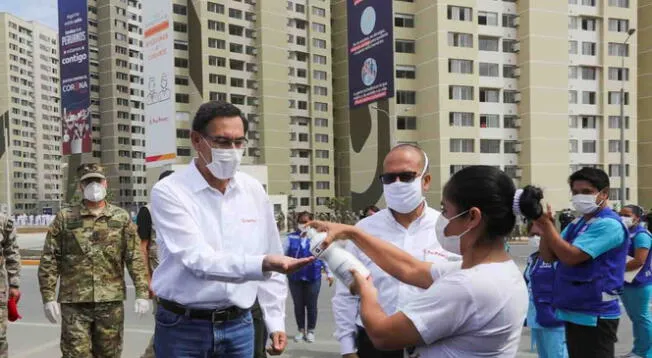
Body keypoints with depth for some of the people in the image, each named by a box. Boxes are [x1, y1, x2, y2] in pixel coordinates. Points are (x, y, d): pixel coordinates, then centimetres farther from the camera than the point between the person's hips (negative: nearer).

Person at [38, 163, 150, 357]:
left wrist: (142, 293, -5)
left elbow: (135, 258, 2)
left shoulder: (121, 218, 5)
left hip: (111, 301, 1)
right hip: (74, 303, -1)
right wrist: (48, 297, -5)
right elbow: (49, 260, 2)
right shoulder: (64, 218, 2)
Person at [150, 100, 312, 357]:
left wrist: (276, 322, 5)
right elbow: (198, 259, -22)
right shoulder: (169, 192, -11)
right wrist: (263, 264, -35)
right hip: (183, 327, -4)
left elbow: (270, 263, 9)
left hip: (239, 325, 4)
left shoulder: (254, 191, 3)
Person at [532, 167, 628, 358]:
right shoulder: (576, 224, 12)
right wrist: (544, 231, -10)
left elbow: (570, 256, -25)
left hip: (594, 315, -9)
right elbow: (549, 257, 8)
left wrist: (547, 224, -20)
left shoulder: (609, 224, -16)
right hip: (574, 311, 9)